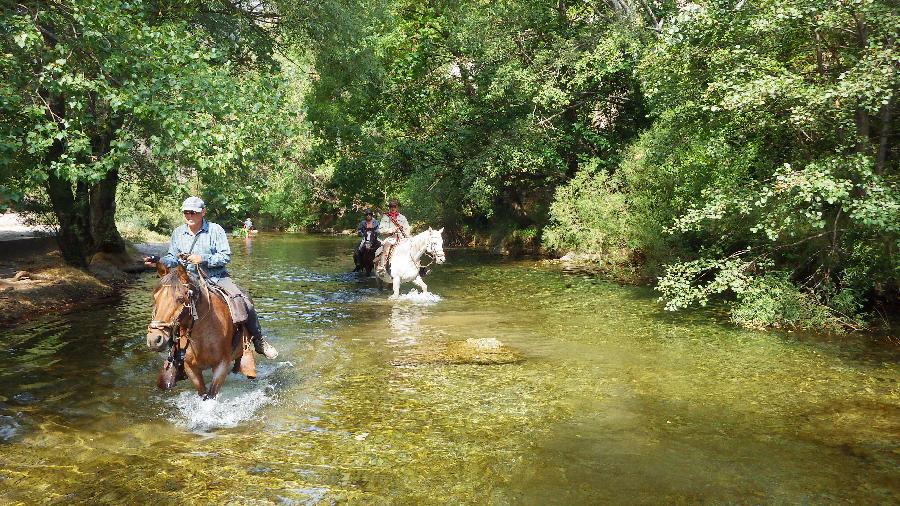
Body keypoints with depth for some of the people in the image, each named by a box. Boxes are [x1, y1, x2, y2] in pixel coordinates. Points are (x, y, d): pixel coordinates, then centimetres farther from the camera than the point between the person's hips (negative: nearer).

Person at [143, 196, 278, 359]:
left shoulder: (215, 230, -3)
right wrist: (158, 261, -9)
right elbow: (172, 259, 12)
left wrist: (203, 259, -20)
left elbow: (226, 256, -9)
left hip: (217, 276, -3)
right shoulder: (178, 233, 7)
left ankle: (259, 341, 0)